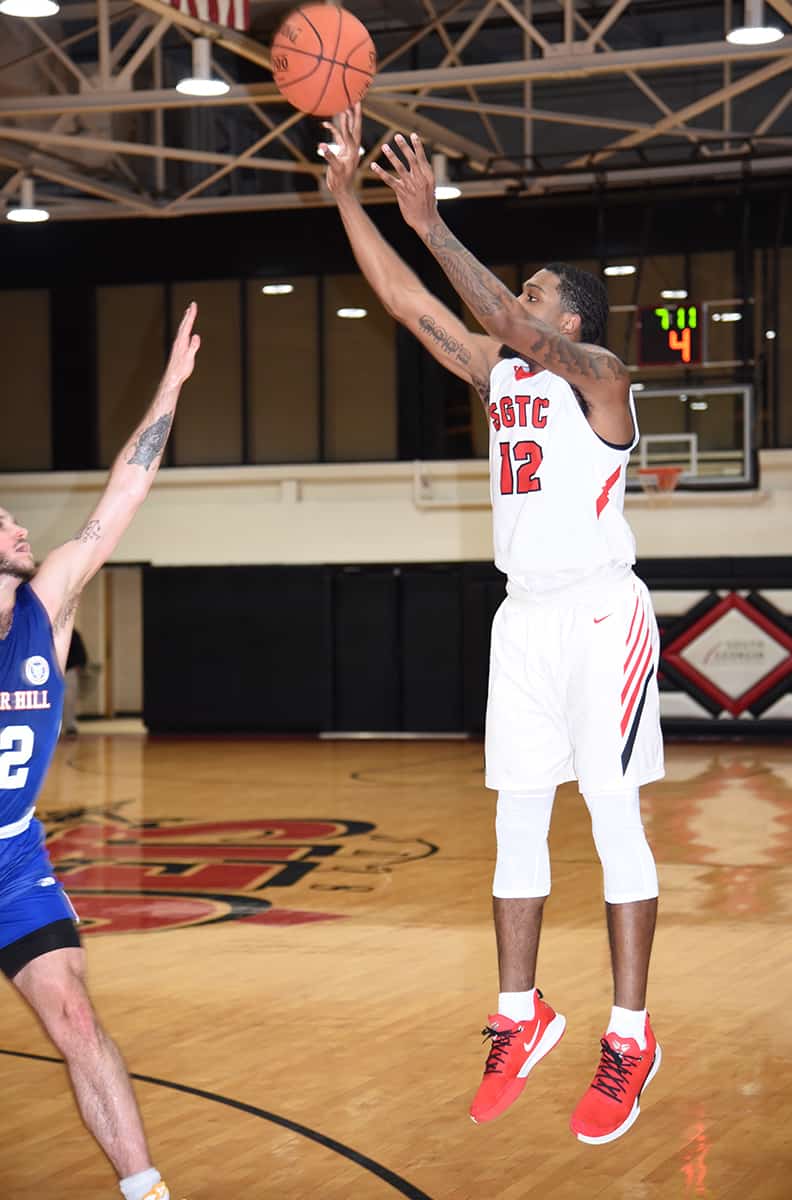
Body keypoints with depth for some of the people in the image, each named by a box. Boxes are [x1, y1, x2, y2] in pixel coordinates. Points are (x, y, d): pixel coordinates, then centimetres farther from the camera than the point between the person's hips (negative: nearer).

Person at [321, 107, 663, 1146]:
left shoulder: (597, 374, -9)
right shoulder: (497, 371, 11)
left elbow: (521, 330, -28)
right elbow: (406, 302, 7)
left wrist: (433, 223, -32)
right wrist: (347, 195, 1)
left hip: (602, 613, -7)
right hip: (526, 615, 7)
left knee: (613, 817, -5)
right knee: (518, 818, 7)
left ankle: (630, 1036, 0)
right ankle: (521, 1017, 14)